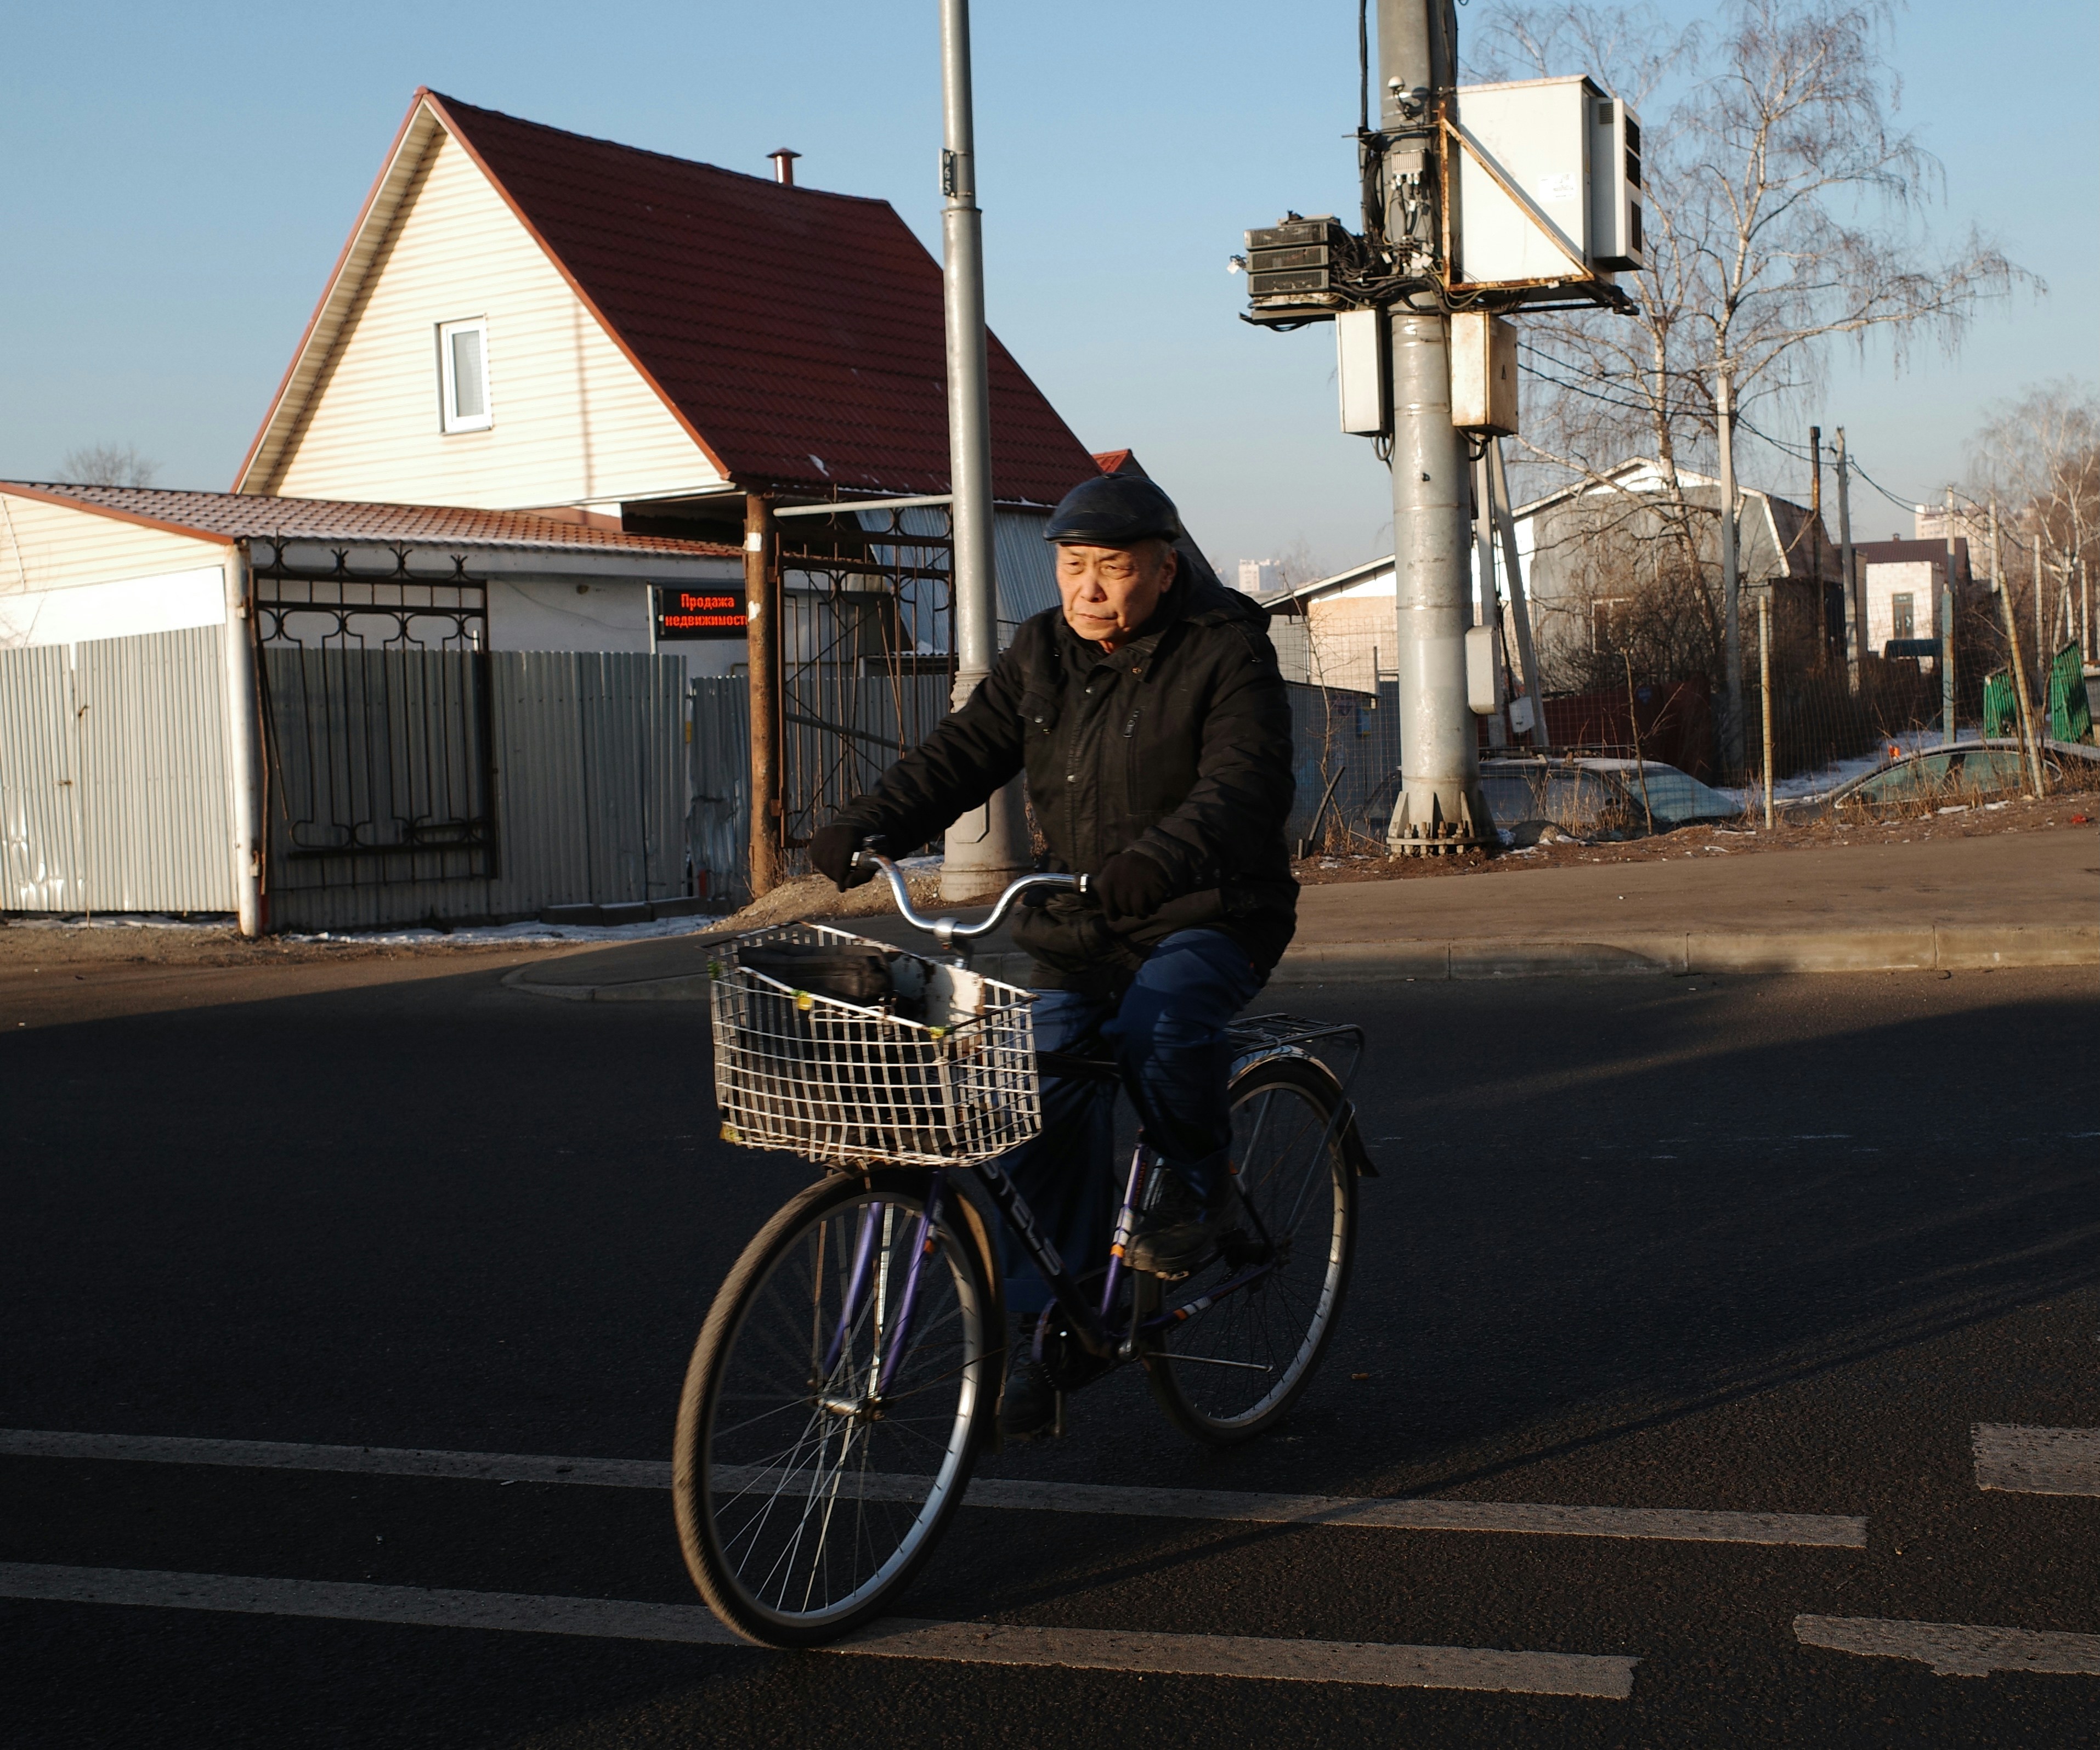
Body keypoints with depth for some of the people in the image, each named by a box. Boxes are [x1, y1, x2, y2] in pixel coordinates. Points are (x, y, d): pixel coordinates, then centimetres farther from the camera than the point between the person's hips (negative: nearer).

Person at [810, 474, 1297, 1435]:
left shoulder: (1228, 653, -11)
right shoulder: (1041, 654, 6)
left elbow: (1243, 789, -25)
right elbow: (965, 750, -1)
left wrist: (1156, 864, -45)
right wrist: (869, 825, -19)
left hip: (1208, 919, -5)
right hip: (1077, 931, 5)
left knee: (1160, 1021, -34)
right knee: (1050, 1108, -5)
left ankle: (1202, 1180, -4)